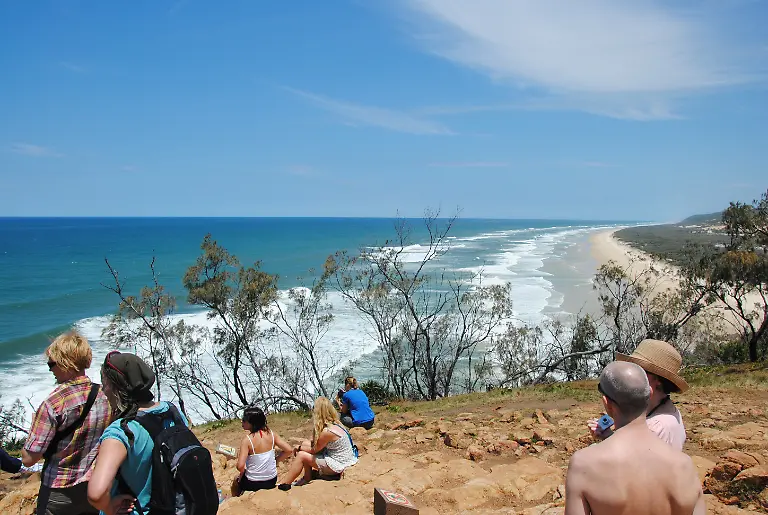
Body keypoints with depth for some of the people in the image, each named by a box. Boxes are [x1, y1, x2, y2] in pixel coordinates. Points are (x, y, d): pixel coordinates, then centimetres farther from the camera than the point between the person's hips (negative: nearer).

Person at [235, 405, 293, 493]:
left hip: (253, 484, -4)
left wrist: (242, 472, -5)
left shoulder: (247, 440, -20)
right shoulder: (271, 434, -8)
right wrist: (275, 461, 5)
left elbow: (240, 466, -26)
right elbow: (289, 450, -8)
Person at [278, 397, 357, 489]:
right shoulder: (336, 424, 1)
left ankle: (283, 484, 5)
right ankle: (307, 478, 14)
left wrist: (299, 448, 2)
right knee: (305, 443, 8)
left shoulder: (327, 431, -26)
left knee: (301, 456, -9)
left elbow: (314, 450, -13)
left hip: (336, 466, -9)